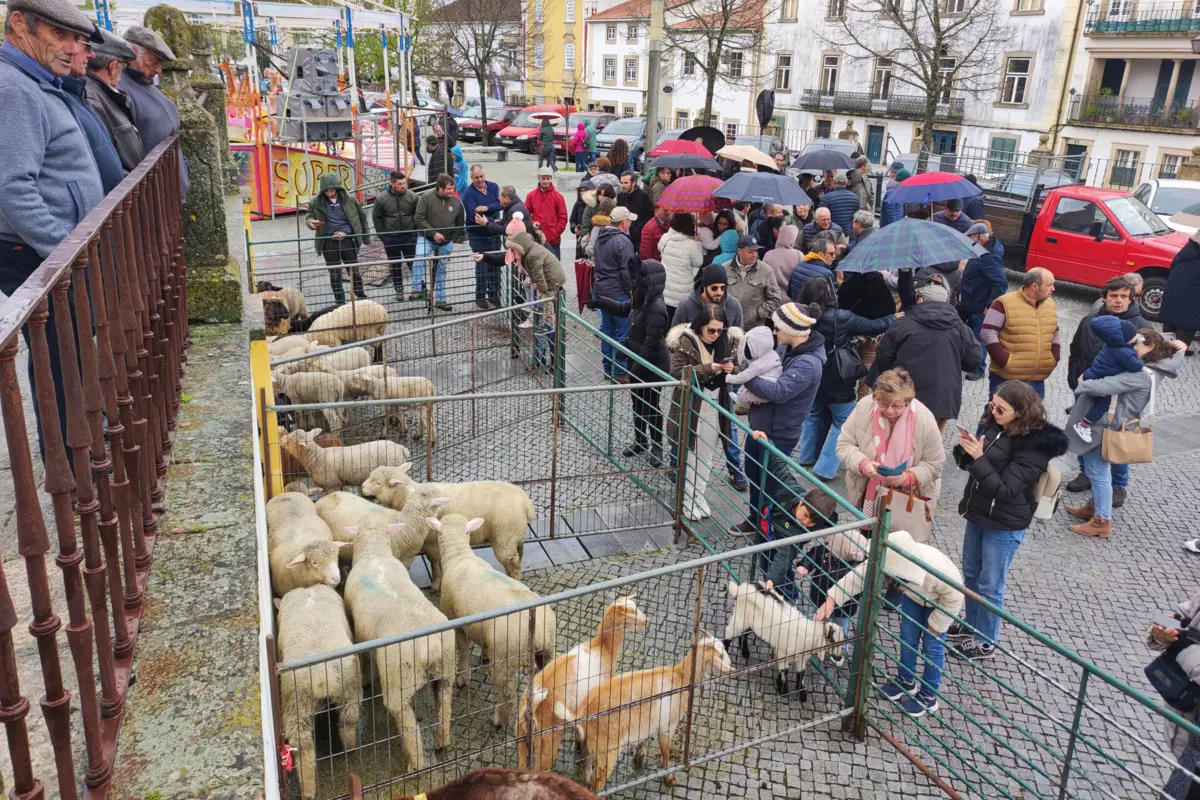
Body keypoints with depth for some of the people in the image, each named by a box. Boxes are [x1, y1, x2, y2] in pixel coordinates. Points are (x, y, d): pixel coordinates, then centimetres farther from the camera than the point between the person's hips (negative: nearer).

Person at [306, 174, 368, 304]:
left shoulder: (349, 199, -2)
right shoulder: (316, 203, -3)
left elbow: (362, 217, 8)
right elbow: (309, 216, 9)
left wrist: (365, 237, 11)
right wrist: (311, 222, -17)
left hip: (347, 240, 0)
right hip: (329, 243, 0)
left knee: (354, 272, 6)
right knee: (335, 274, 7)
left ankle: (363, 299, 22)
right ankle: (340, 303, 17)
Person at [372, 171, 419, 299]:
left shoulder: (413, 197, -5)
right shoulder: (381, 198, -6)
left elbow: (418, 216, 4)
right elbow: (376, 217, 1)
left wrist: (416, 231, -1)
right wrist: (382, 235, -2)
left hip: (409, 237, 0)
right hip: (390, 238, 1)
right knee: (395, 265, 10)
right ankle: (398, 289, 20)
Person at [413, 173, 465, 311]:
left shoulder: (456, 201, -1)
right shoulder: (426, 198, -10)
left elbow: (460, 223, 10)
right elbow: (419, 218, -12)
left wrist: (452, 239, 2)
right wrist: (433, 233, -19)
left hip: (446, 242, 3)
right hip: (426, 238, -3)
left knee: (441, 270, 11)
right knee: (419, 258, -29)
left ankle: (441, 299, 20)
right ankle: (419, 289, -25)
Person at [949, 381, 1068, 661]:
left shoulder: (1035, 446, -22)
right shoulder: (996, 425, -3)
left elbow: (1005, 489, -24)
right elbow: (968, 463, 8)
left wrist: (978, 458, -30)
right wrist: (966, 449, -14)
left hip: (1004, 524, -7)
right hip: (978, 513, 7)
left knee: (989, 585, 7)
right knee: (970, 575, 22)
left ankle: (986, 642, 26)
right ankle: (971, 625, 42)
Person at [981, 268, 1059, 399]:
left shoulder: (1050, 304, 8)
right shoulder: (1005, 303, -13)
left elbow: (1056, 334, 21)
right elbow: (987, 332, -15)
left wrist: (1053, 358, 7)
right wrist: (1004, 361, -18)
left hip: (1037, 379, 6)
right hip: (1005, 378, -6)